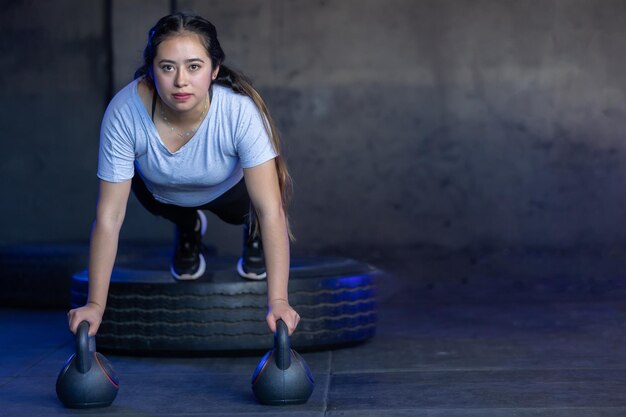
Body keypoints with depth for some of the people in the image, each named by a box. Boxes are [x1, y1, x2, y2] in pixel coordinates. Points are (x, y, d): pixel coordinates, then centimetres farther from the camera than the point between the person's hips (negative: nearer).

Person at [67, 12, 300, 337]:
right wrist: (95, 305, -34)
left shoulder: (240, 112, -42)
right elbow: (109, 216, -33)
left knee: (242, 210, -15)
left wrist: (278, 301, -48)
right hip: (161, 192, 1)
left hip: (228, 188, -1)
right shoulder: (125, 112, -39)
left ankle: (253, 234, 20)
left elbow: (271, 211, -42)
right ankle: (188, 229, 21)